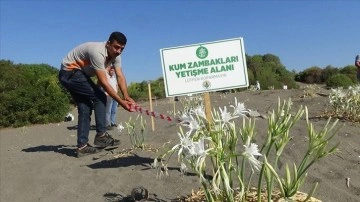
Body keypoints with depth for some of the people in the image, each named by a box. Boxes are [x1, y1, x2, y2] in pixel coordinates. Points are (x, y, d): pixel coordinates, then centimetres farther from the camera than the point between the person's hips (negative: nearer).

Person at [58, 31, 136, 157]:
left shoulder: (115, 55, -3)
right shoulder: (98, 52, -31)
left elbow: (120, 77, -13)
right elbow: (104, 82, -31)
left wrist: (126, 97, -28)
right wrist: (121, 102, -32)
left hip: (78, 74, 9)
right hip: (70, 73, -9)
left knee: (85, 109, 5)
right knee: (100, 98, -15)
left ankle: (82, 146, 8)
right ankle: (101, 135, -7)